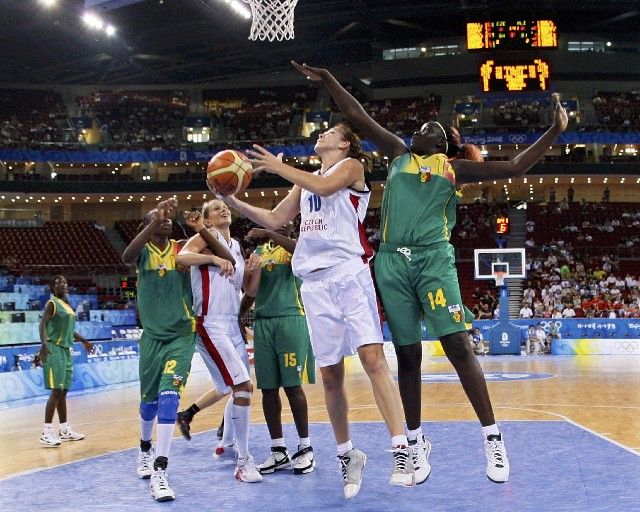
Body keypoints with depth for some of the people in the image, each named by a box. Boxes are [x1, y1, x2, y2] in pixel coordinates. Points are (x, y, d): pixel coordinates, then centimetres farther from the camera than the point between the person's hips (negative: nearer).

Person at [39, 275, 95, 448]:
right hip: (54, 350, -9)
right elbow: (43, 324, -20)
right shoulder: (52, 304, -8)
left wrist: (83, 341, 38)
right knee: (56, 390, -13)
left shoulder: (67, 305, 17)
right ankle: (46, 432, -13)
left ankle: (65, 430, 19)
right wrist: (44, 344, -36)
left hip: (65, 350, 9)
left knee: (64, 391, 12)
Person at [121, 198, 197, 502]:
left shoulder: (182, 249, -1)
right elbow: (126, 258, -29)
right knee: (149, 399, 13)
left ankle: (160, 470, -18)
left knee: (169, 394, -17)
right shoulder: (144, 251, -3)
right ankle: (145, 449, 41)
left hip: (182, 334, -1)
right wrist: (156, 220, -39)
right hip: (152, 336, 1)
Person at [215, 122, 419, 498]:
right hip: (315, 282, 6)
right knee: (330, 374, 4)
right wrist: (232, 201, 16)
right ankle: (347, 456, 15)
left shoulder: (351, 166, 7)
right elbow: (274, 220, 26)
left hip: (350, 273, -6)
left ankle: (402, 453, -22)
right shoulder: (306, 181, 26)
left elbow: (325, 187, -14)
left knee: (373, 357, -18)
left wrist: (278, 167, -7)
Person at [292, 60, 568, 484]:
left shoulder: (454, 167, 14)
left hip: (433, 258, -2)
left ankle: (493, 439, -6)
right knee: (407, 353, 6)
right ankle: (415, 440, 17)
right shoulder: (399, 155, 21)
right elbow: (357, 116, 21)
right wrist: (327, 79, 20)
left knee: (458, 345, -11)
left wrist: (555, 131, 7)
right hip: (393, 262, 3)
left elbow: (514, 168, 12)